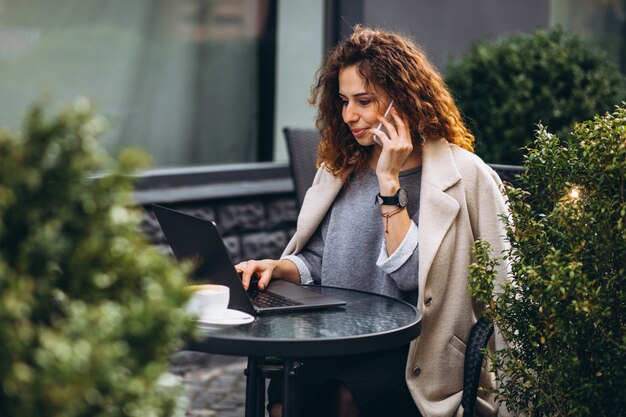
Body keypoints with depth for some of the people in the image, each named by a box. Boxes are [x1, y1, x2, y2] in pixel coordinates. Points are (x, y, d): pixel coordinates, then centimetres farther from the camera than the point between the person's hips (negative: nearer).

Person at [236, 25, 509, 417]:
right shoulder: (342, 168, 13)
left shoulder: (459, 175, -6)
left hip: (416, 353, -4)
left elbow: (411, 276, -14)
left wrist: (389, 181, -16)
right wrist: (277, 267, -2)